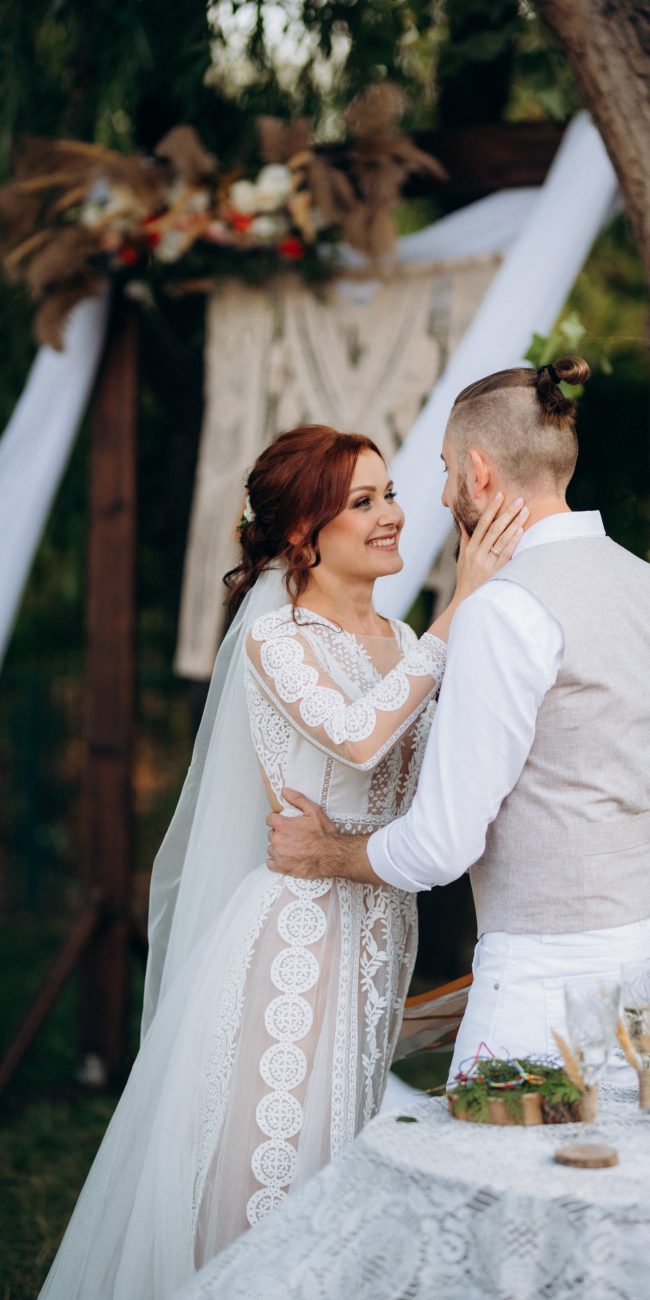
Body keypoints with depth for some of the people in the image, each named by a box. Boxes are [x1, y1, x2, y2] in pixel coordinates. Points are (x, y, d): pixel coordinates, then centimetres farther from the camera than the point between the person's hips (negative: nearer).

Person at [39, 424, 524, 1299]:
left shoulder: (401, 643, 10)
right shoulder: (275, 636, -11)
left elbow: (428, 781, 8)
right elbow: (357, 736, -27)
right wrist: (459, 610, -28)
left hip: (380, 928, 7)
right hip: (296, 925, -7)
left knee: (347, 1153, 14)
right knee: (274, 1146, -2)